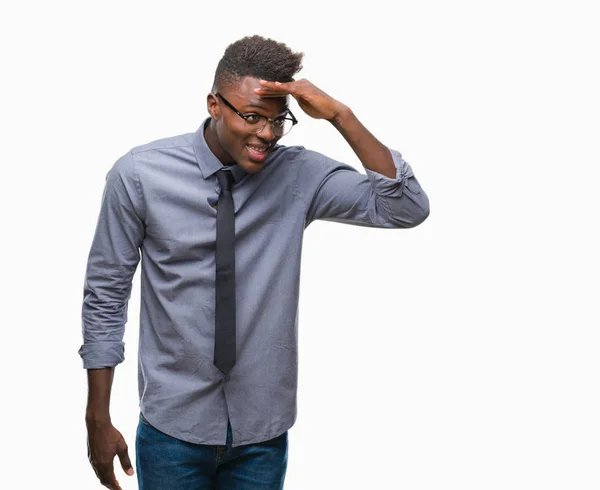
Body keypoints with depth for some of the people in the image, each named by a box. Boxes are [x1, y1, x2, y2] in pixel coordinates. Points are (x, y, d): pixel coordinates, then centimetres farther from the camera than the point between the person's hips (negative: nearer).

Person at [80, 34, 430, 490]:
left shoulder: (300, 174, -8)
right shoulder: (140, 174, -11)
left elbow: (408, 209, -16)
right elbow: (106, 293, -4)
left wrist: (340, 115, -24)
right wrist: (98, 418, -2)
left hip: (264, 429, 2)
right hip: (174, 424, -1)